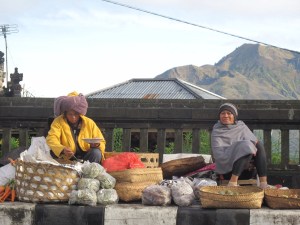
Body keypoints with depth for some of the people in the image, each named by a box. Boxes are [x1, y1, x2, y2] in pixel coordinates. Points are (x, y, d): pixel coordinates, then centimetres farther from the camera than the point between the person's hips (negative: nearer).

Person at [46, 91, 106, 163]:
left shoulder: (89, 123, 4)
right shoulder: (58, 122, -2)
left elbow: (102, 142, 7)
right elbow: (51, 139, -19)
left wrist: (97, 145, -19)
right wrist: (62, 149, -40)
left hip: (86, 158, 2)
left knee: (96, 152, -28)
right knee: (53, 153, -29)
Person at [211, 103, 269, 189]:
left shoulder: (241, 126, 13)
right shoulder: (217, 131, -3)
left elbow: (255, 140, 7)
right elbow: (218, 154, -16)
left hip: (245, 166, 5)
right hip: (227, 167, -5)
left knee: (259, 146, -17)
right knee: (246, 148, -27)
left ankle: (263, 183, -26)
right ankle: (232, 182, -34)